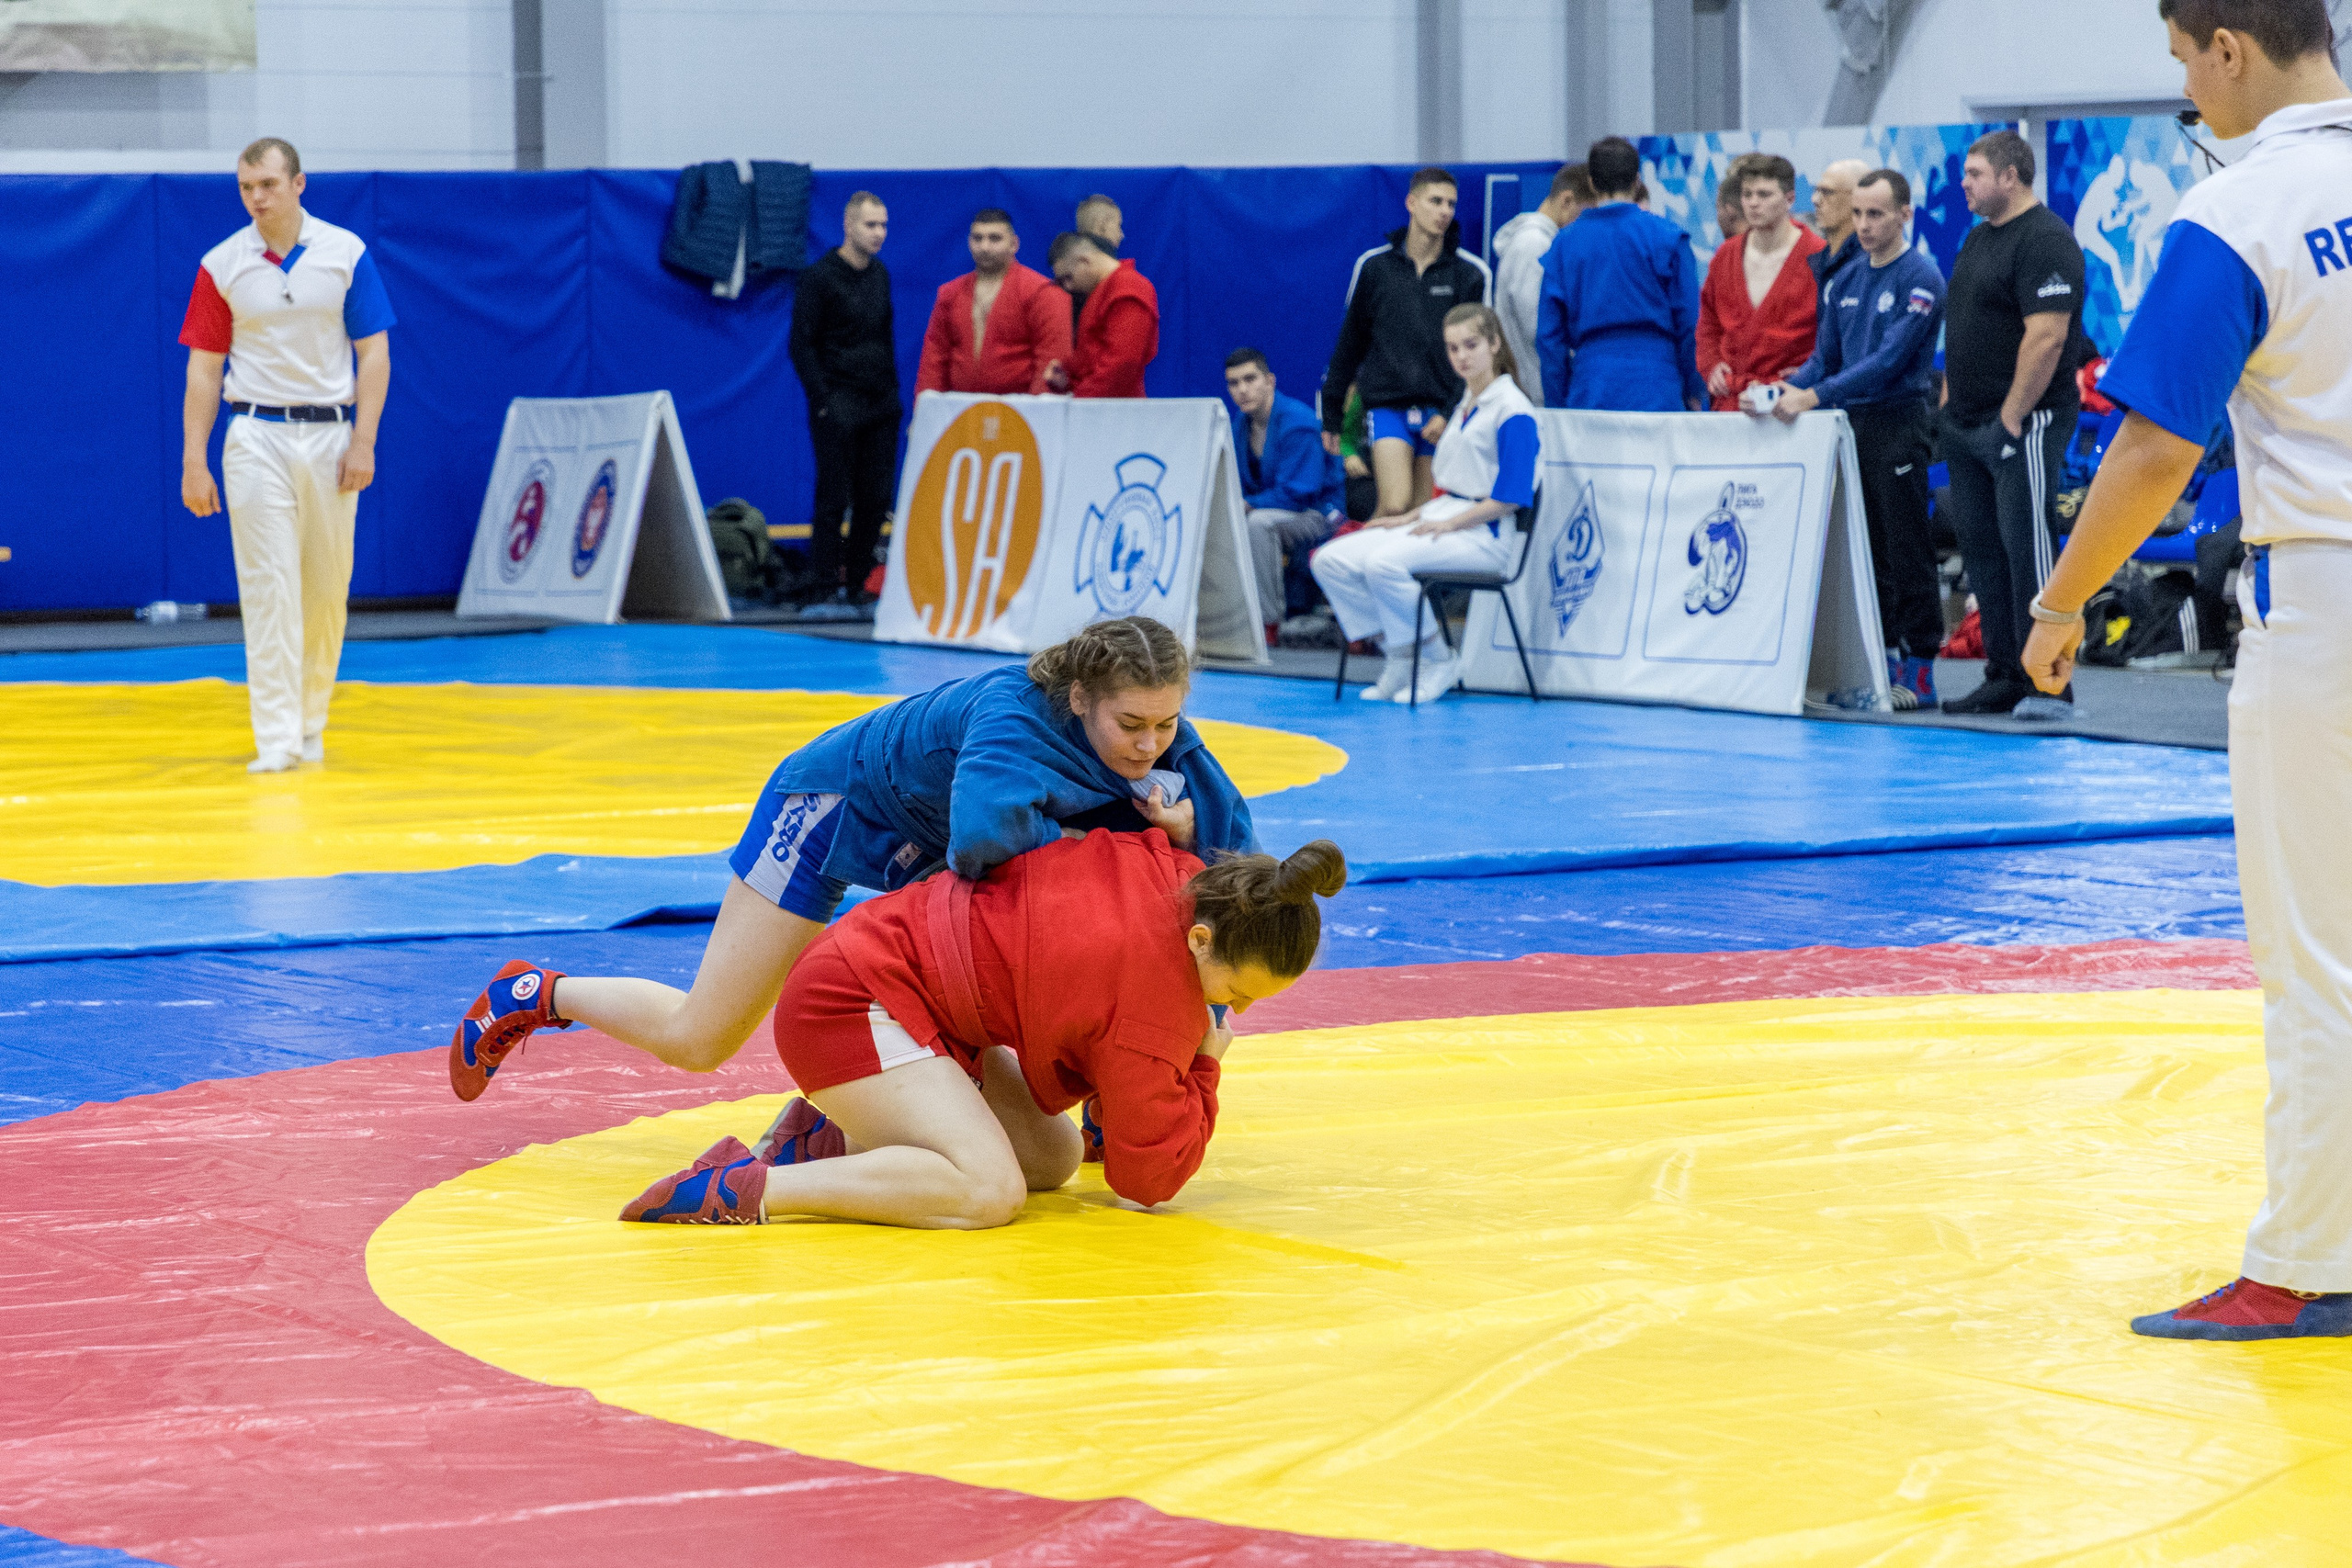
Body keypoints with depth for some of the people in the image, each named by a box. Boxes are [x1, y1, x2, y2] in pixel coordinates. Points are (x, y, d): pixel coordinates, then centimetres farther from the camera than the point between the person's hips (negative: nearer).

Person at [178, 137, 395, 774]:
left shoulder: (346, 254, 1)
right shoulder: (220, 266, 1)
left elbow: (373, 353, 1)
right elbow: (203, 368, 3)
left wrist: (363, 443, -8)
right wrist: (193, 462, -2)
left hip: (330, 435, 1)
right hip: (257, 438, -1)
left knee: (326, 589, 7)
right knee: (268, 589, -8)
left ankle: (311, 722, 22)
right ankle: (276, 739, -10)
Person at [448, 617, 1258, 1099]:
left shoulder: (1159, 738, -20)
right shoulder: (1017, 716, -40)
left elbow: (1236, 847, -12)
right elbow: (981, 836, -58)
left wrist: (1180, 831, -35)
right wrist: (1081, 841, -39)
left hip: (919, 852, 7)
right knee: (697, 1042, -3)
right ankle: (537, 993, 20)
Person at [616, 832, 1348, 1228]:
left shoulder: (1175, 868, -3)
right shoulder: (1156, 1003, -24)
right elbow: (1149, 1178, -14)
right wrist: (1204, 1066, -3)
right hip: (850, 1000, -10)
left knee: (1053, 1156, 9)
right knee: (990, 1190, -27)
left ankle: (825, 1140, 11)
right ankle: (745, 1189, -24)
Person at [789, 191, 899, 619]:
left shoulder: (880, 275, 13)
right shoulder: (819, 277, -7)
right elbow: (802, 345, -8)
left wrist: (893, 389, 13)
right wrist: (822, 401, -13)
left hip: (880, 406, 6)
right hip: (840, 404, -6)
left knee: (875, 499, 3)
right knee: (834, 499, -6)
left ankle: (856, 586, 11)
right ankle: (822, 595, -4)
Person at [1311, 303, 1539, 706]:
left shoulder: (1512, 411, -10)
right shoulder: (1464, 405, 17)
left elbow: (1509, 498, -15)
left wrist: (1449, 524, -18)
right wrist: (1411, 518, 8)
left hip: (1483, 535, -9)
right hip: (1439, 518, 9)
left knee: (1384, 562, -33)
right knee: (1330, 561, -7)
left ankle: (1438, 664, -16)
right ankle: (1398, 655, -2)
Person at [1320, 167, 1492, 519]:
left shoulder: (1470, 273, 3)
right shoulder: (1374, 266, 4)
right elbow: (1349, 342, 12)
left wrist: (1451, 413, -9)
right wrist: (1331, 416, 13)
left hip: (1441, 411, 1)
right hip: (1388, 407, -1)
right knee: (1395, 508, -18)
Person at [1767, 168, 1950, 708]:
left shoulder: (1919, 279, -11)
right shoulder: (1846, 280, 12)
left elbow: (1889, 360, -19)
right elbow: (1826, 357, 13)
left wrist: (1814, 397, -24)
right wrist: (1785, 390, -7)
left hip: (1899, 423, -7)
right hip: (1852, 423, 7)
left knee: (1906, 551, -5)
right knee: (1867, 552, 9)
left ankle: (1919, 672, -2)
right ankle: (1882, 661, 14)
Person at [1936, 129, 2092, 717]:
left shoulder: (2046, 241, -13)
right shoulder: (1979, 238, 17)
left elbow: (2046, 337, -21)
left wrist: (2012, 416, -21)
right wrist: (1949, 400, 16)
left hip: (2023, 425, -10)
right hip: (1968, 426, 10)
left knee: (2029, 547, -10)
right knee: (1983, 551, 10)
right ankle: (2004, 679, 15)